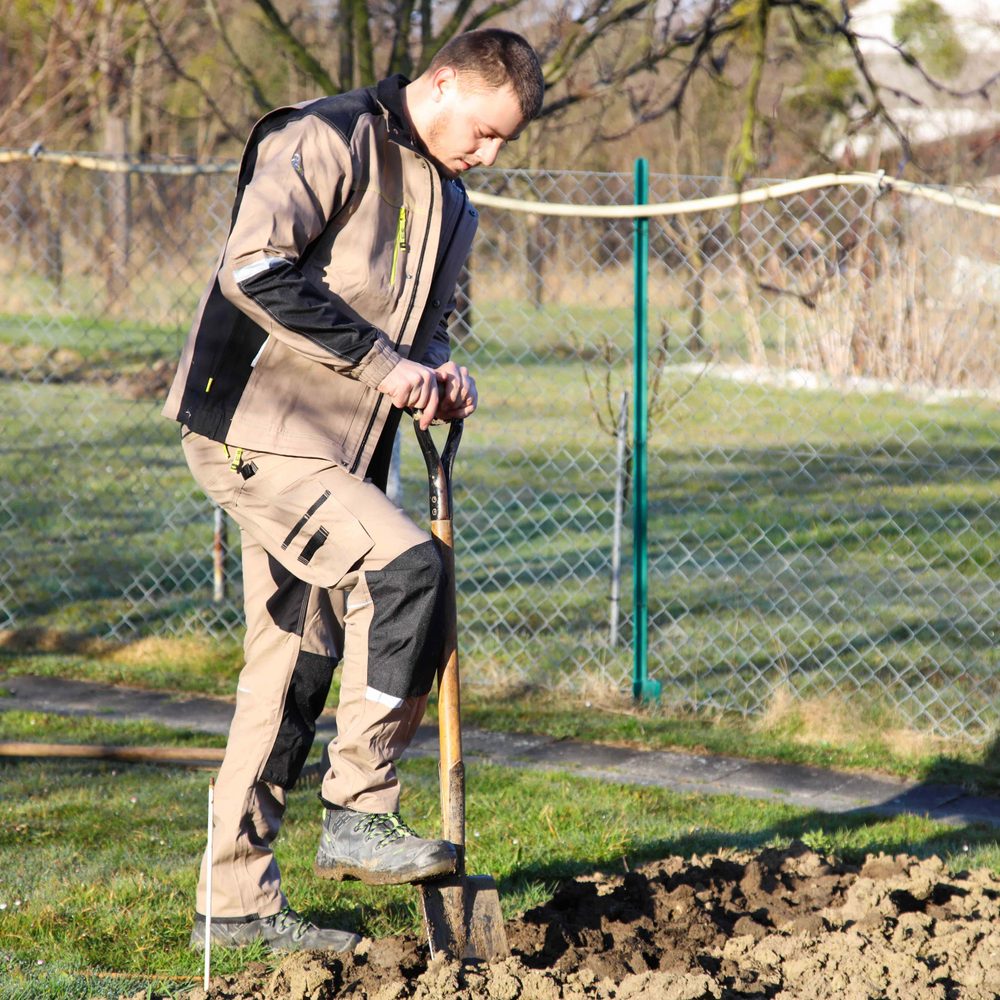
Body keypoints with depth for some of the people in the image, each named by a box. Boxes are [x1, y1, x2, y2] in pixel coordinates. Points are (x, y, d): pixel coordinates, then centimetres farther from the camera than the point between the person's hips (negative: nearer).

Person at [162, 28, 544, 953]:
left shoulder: (450, 208, 18)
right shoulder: (331, 140, -10)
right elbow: (254, 268, -21)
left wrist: (438, 369, 1)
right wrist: (381, 363, -21)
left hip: (339, 453, 9)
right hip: (253, 427, -9)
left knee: (297, 665, 9)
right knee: (404, 566, -23)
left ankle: (238, 900, 16)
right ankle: (359, 816, -12)